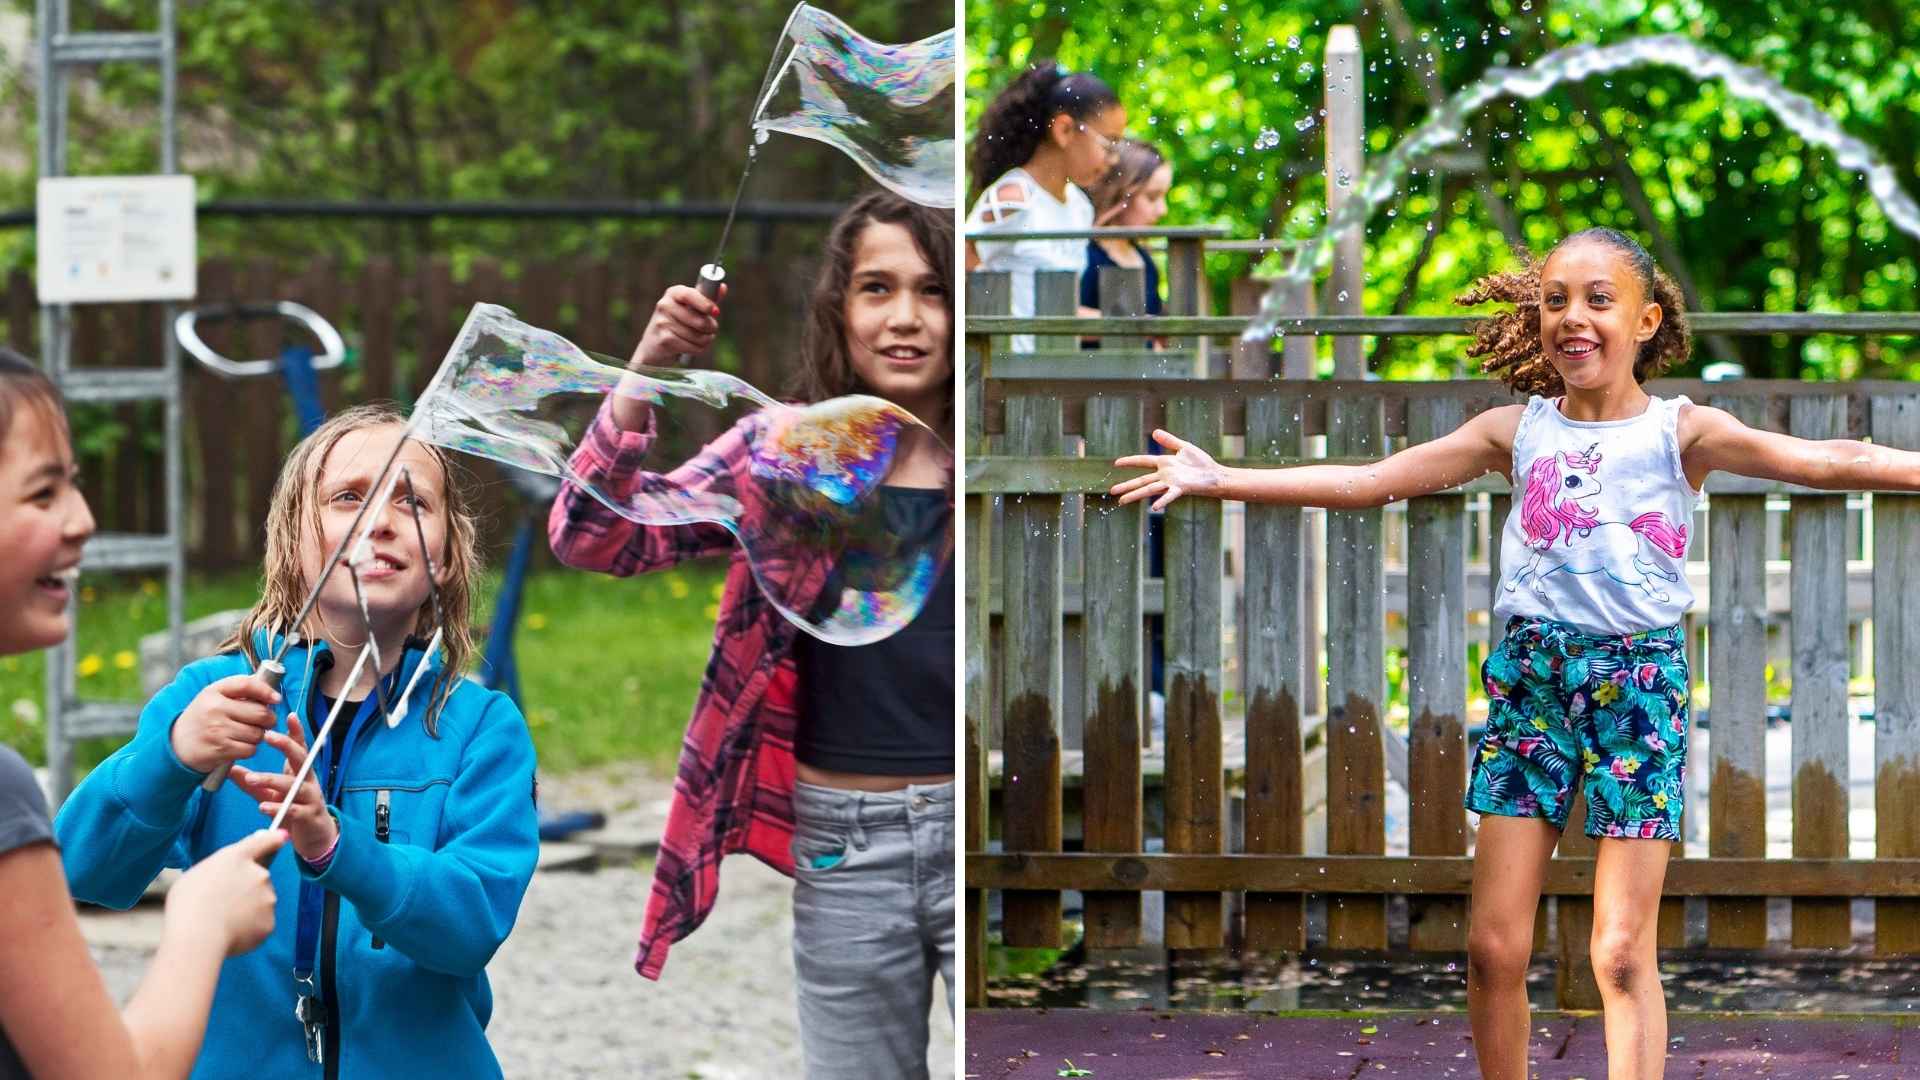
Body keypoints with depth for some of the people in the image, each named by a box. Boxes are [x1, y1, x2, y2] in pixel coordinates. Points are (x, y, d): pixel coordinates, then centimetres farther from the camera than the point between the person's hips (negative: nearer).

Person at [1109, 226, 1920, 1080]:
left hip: (1639, 685, -3)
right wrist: (1219, 480, 0)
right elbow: (1366, 482, 5)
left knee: (1622, 955, -5)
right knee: (1495, 948, 2)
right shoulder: (1517, 431, 7)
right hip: (1528, 680, 3)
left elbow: (1823, 462, -10)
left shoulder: (1680, 432, 0)